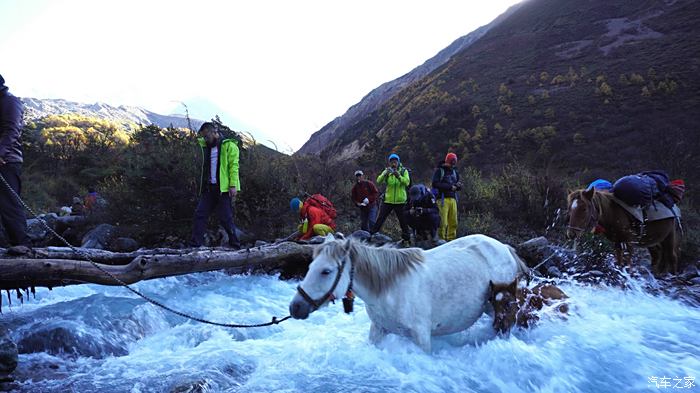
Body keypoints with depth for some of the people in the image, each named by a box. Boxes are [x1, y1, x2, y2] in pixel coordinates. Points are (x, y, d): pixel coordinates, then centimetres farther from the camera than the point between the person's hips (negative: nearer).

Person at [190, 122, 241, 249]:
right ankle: (195, 244, 0)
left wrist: (233, 185, -19)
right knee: (200, 214, -2)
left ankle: (235, 245, 8)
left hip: (224, 188, -6)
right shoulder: (206, 146, 17)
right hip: (208, 188, 7)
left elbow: (234, 166, -10)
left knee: (226, 218, -4)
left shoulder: (229, 146, -3)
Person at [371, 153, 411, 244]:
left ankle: (406, 238, 21)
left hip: (400, 201, -1)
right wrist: (385, 174, -30)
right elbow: (379, 181, -11)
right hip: (388, 200, 1)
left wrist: (398, 176, -32)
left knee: (403, 220, 8)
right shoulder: (387, 171, 4)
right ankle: (371, 235, 11)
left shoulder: (404, 171, 0)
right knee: (380, 218, 4)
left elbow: (407, 182, -17)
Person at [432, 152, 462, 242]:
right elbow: (435, 184, -12)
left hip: (452, 199, 6)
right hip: (443, 199, -6)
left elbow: (458, 187, 24)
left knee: (453, 222, 3)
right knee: (443, 222, -10)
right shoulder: (439, 171, 0)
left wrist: (459, 185, -1)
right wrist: (449, 186, -15)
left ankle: (451, 240, 12)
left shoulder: (454, 172, 20)